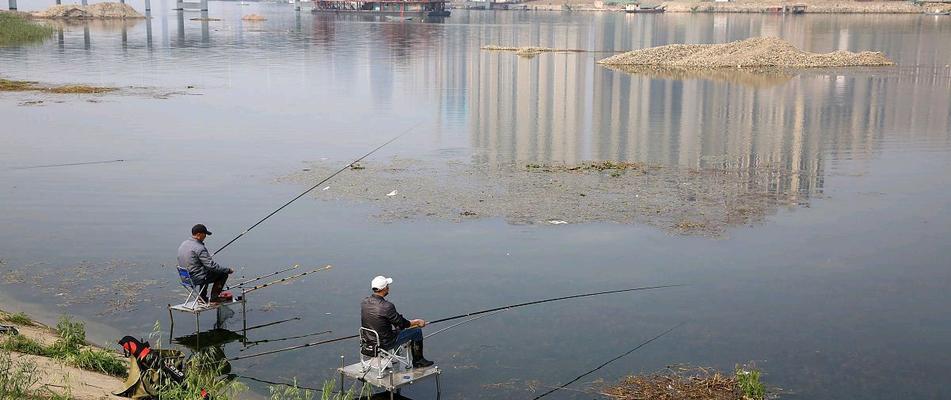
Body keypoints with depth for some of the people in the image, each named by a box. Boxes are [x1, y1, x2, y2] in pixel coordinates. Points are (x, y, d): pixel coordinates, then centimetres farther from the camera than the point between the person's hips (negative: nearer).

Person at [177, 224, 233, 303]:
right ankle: (214, 297, 10)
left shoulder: (183, 244, 6)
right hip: (197, 278, -9)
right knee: (223, 274, 3)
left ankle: (203, 298, 32)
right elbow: (211, 265, -24)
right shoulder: (199, 248, -22)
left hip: (186, 278, 9)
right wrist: (228, 270, -15)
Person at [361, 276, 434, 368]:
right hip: (385, 343, -8)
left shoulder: (364, 302, -4)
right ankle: (418, 361, 27)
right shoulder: (386, 306, -27)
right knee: (417, 331, 9)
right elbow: (403, 324, -14)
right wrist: (417, 322, 5)